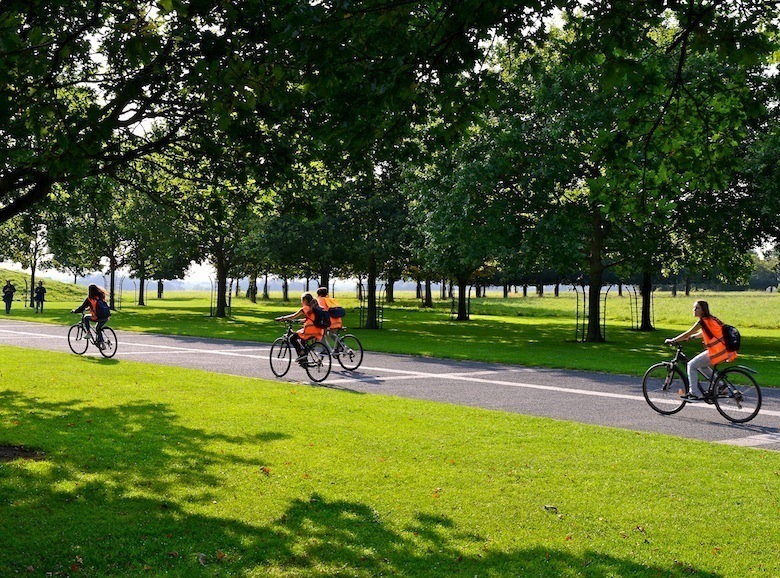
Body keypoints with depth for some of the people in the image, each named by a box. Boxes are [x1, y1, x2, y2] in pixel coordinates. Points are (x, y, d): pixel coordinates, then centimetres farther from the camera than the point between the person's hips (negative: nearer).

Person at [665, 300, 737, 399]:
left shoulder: (703, 321, -12)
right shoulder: (710, 319, 14)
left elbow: (687, 334, -10)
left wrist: (672, 340, -2)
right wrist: (692, 336, 30)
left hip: (717, 352, -9)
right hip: (725, 351, 9)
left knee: (691, 365, -1)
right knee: (701, 365, 27)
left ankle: (694, 393, 0)